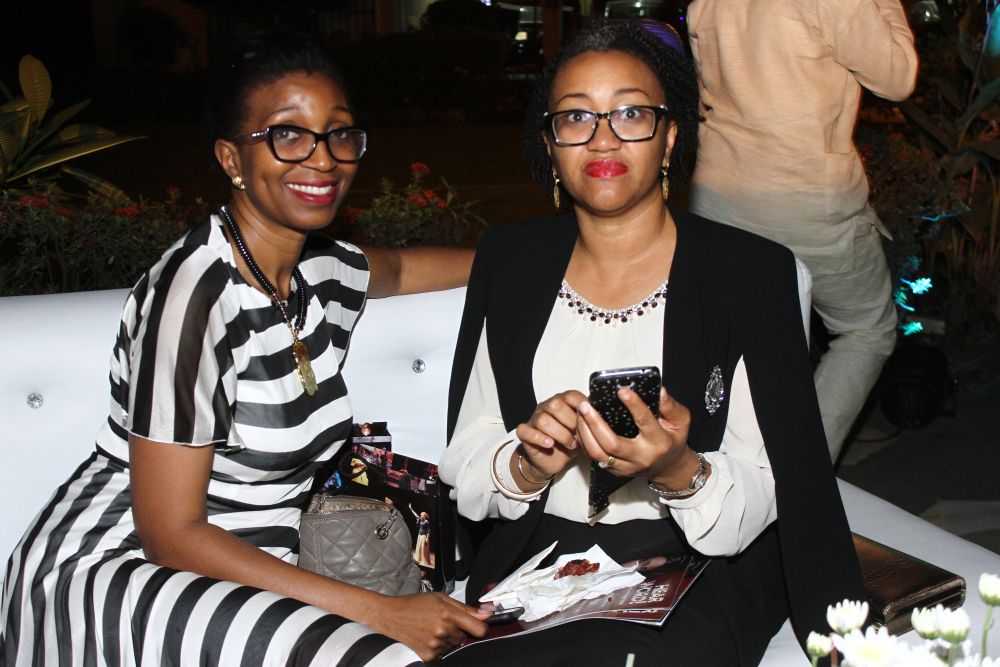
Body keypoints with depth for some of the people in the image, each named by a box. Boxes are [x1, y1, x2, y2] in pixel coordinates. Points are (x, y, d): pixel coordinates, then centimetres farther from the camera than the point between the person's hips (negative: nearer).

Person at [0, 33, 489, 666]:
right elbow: (170, 535, -20)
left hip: (249, 567, 7)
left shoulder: (329, 271, 1)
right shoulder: (195, 292, -21)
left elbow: (398, 266, 28)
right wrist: (379, 612, -22)